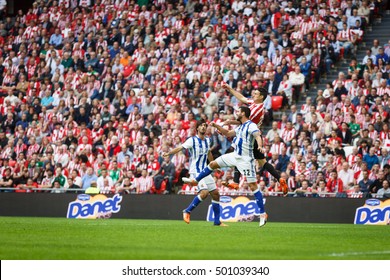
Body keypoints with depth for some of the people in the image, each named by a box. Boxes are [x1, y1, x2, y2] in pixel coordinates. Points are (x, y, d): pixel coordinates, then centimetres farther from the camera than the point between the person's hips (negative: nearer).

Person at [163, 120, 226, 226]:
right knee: (204, 192, -24)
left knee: (215, 193, 6)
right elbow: (180, 148, -23)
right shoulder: (192, 140, -11)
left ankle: (217, 221, 14)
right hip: (195, 172, -7)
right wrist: (168, 153, -39)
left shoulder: (208, 140, 9)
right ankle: (187, 211, -7)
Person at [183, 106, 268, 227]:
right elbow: (228, 133, 30)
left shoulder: (251, 126, -14)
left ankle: (262, 214, -8)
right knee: (213, 164, 14)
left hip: (246, 159, -9)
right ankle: (194, 180, 32)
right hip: (235, 156, 9)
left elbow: (258, 136, -31)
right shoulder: (240, 127, 15)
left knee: (253, 186, -10)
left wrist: (260, 146, -51)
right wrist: (216, 126, 21)